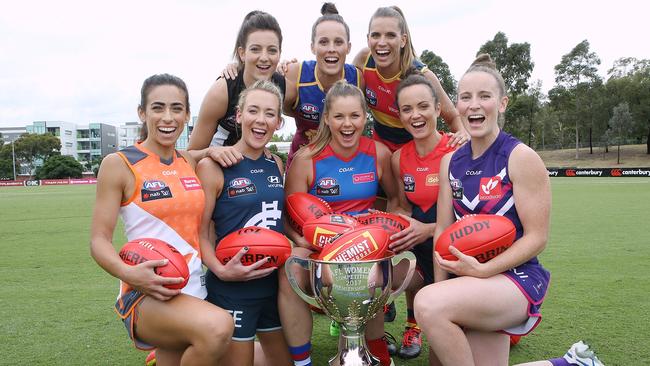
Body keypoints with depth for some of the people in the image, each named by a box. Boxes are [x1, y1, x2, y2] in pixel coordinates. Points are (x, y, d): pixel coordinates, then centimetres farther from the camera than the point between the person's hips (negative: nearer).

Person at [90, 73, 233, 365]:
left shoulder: (191, 162, 10)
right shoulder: (118, 164, -5)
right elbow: (99, 240, -6)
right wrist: (128, 273, -25)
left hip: (194, 292, 6)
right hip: (147, 294, -6)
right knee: (217, 327, -32)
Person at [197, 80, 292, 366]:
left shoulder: (276, 166, 7)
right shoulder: (213, 166, -11)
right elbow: (200, 232, -11)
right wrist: (221, 270, -25)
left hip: (274, 282, 7)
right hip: (232, 289, -6)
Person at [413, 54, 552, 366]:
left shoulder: (521, 157, -11)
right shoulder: (450, 162, 6)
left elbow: (537, 237, -12)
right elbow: (443, 229, 4)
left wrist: (482, 270, -21)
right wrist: (441, 286, -7)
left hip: (516, 277, -6)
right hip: (467, 280, 6)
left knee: (428, 303, -30)